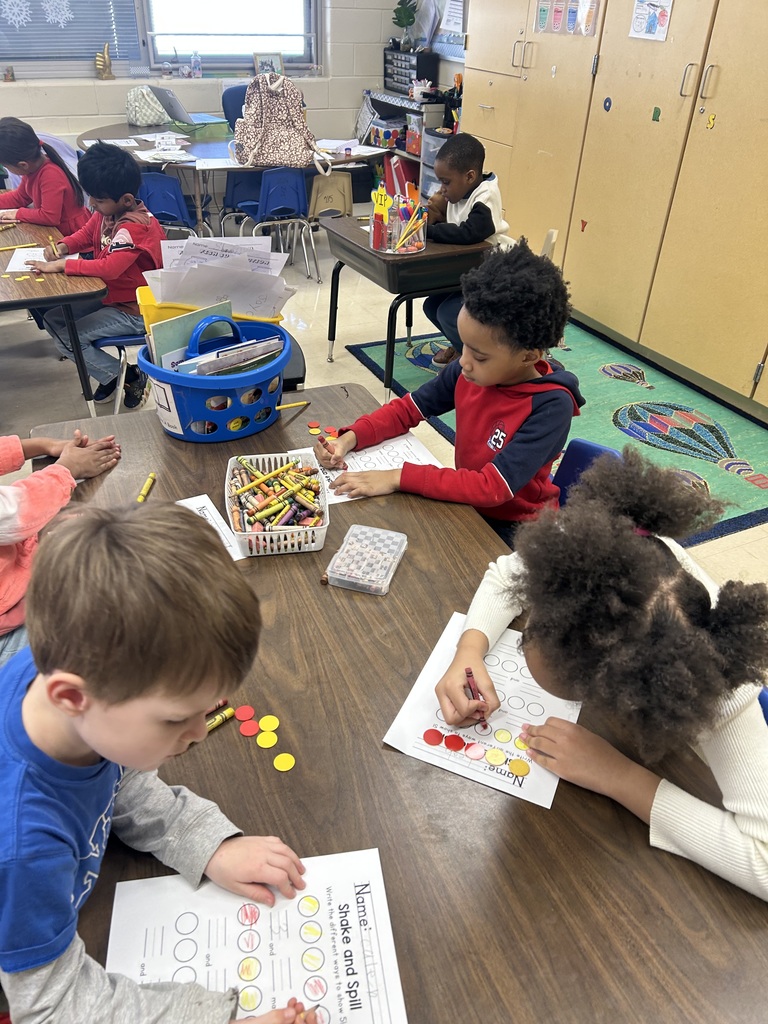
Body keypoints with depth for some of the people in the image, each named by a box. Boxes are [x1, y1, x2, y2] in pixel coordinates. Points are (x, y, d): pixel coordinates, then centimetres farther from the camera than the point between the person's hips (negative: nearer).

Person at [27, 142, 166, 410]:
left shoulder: (134, 227, -27)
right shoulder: (107, 211, -1)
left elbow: (109, 268, -38)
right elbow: (86, 234, 17)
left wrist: (61, 265, -31)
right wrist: (63, 246, -4)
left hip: (134, 310, -10)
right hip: (109, 295, 10)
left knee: (67, 339, -14)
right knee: (52, 319, 7)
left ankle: (130, 377, 2)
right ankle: (110, 373, 14)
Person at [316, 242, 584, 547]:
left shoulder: (551, 406, -27)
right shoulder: (468, 371, -11)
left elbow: (494, 487, -32)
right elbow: (408, 408, 1)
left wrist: (399, 477, -32)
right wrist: (351, 438, -15)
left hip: (514, 531, -5)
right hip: (467, 505, 6)